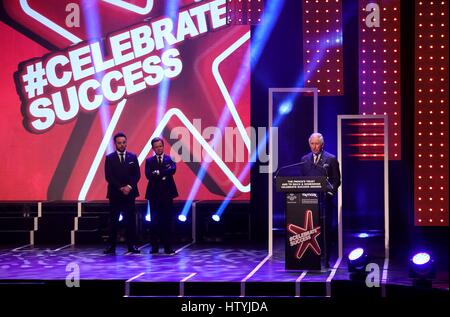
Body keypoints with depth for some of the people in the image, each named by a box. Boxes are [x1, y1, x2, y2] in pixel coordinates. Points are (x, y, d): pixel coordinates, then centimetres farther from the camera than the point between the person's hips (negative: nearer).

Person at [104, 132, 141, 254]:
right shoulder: (109, 158, 4)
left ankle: (131, 245, 5)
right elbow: (108, 176, -4)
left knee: (130, 220, 1)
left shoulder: (132, 157, 9)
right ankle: (112, 246, 2)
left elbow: (137, 174, 3)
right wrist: (121, 188, -13)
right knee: (113, 221, 0)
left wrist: (129, 186, -12)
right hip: (115, 194, -1)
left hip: (129, 193, 1)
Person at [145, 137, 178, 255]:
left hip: (167, 193, 0)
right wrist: (164, 174, -14)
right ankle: (154, 246, 9)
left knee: (168, 221, -1)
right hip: (154, 194, 0)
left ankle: (168, 246, 3)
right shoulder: (149, 161, 8)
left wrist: (158, 172, -16)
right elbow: (148, 175, -8)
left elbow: (173, 170, -12)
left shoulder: (170, 159, 7)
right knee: (154, 221, 3)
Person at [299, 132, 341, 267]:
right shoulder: (304, 160, 14)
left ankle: (325, 260, 2)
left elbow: (336, 180, 3)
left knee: (326, 229, -2)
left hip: (325, 199, -3)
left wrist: (330, 192, -10)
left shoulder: (331, 159, 4)